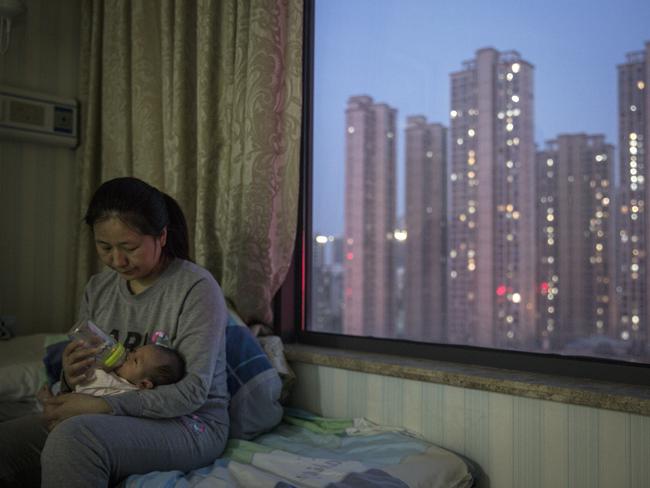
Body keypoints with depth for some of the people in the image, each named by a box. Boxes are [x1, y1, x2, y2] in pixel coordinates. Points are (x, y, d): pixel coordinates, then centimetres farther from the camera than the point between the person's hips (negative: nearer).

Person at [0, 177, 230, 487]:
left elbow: (194, 391, -20)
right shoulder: (97, 289, 6)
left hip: (189, 424, -6)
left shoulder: (197, 288, -15)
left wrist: (102, 406, -26)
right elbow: (87, 374, 11)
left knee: (74, 437, -34)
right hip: (109, 418, 6)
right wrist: (71, 379, -14)